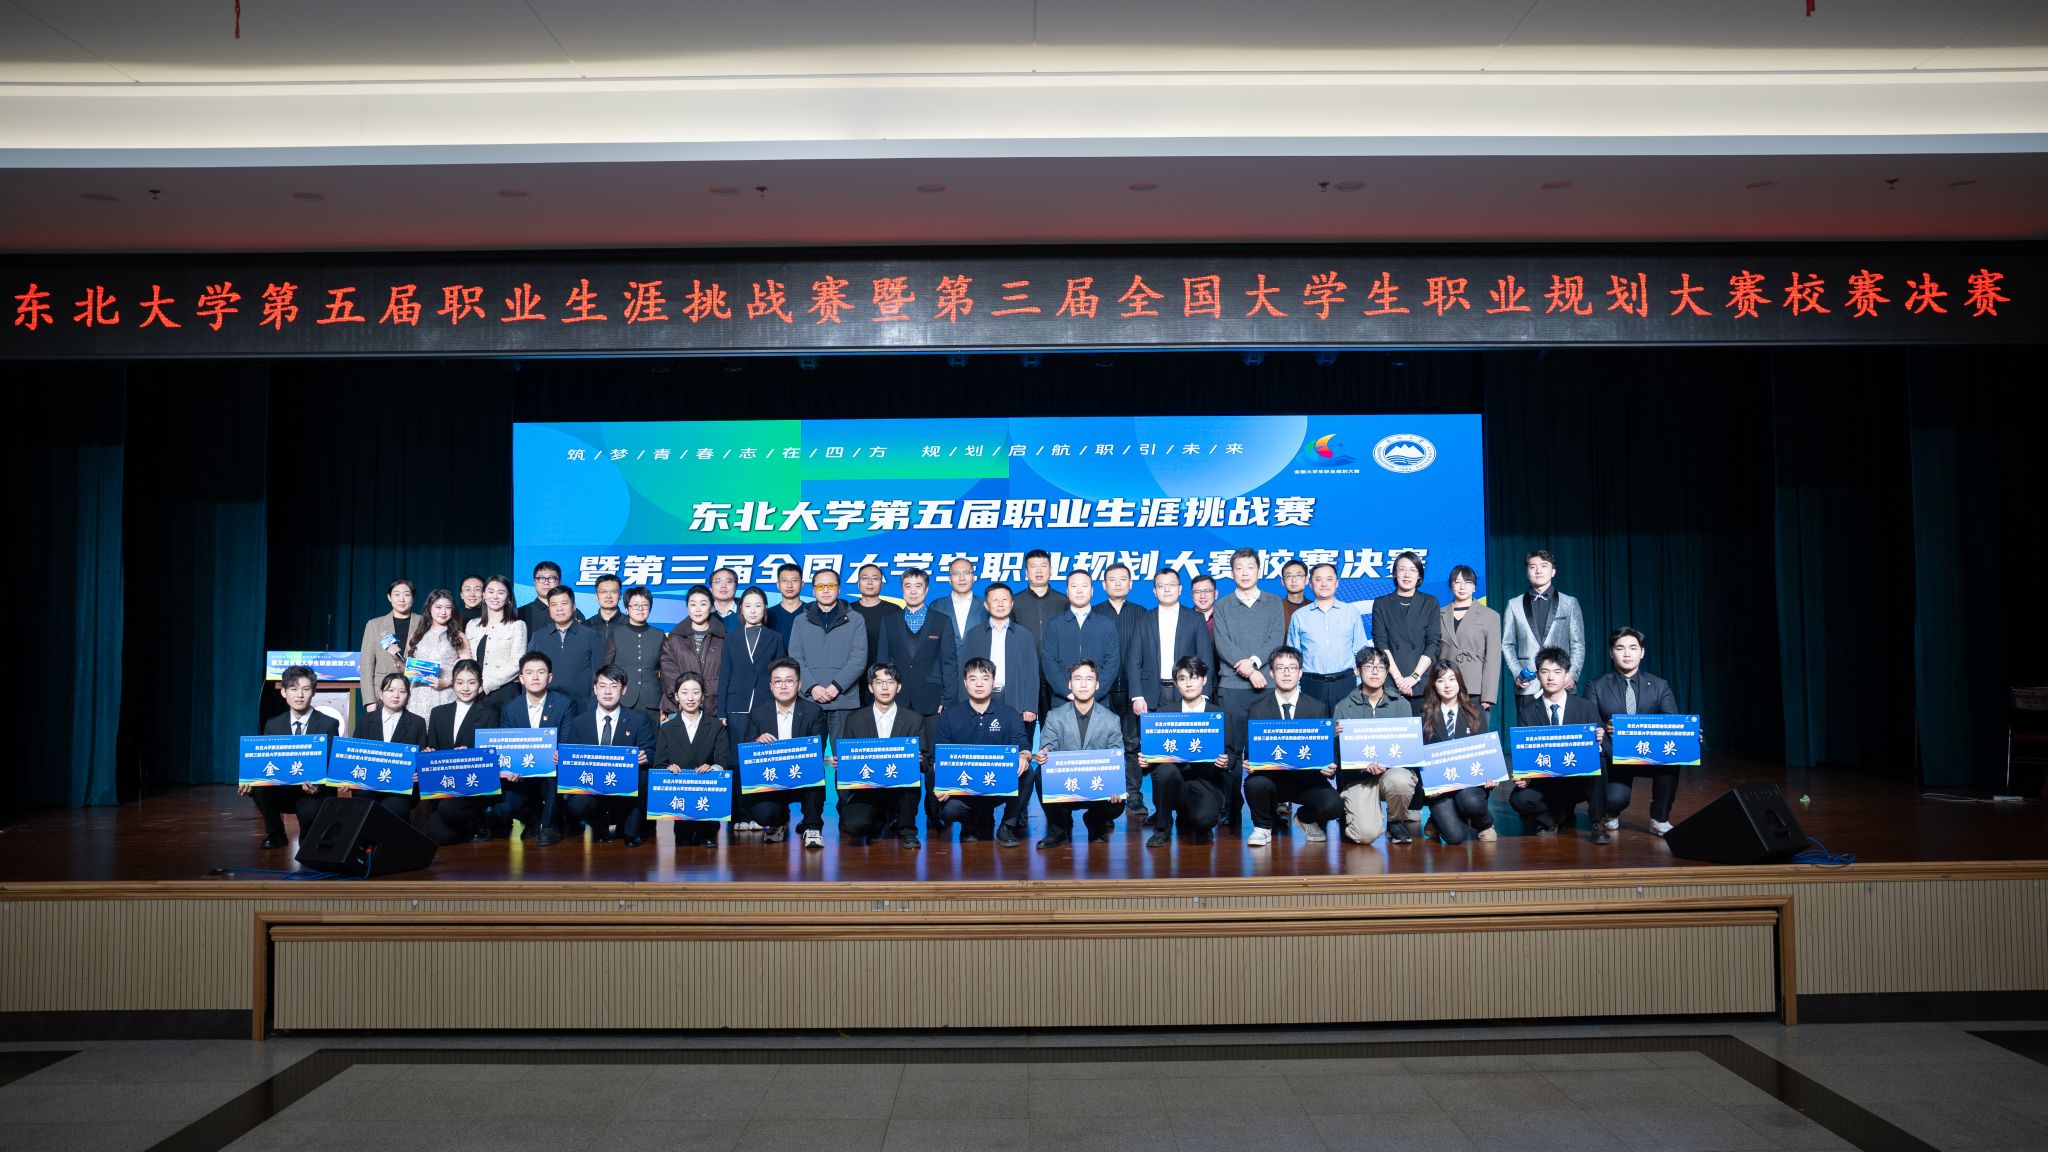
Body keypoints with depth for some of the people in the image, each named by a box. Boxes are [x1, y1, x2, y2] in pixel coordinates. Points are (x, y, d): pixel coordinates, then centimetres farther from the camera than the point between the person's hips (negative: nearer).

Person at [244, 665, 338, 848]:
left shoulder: (329, 725, -3)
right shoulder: (273, 725, 7)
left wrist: (317, 785, -30)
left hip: (313, 792, -3)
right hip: (281, 790, 3)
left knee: (309, 812, -35)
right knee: (258, 788, -28)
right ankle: (274, 834, -2)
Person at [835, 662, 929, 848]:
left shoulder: (915, 720, 6)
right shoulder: (855, 719, 8)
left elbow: (927, 764, 6)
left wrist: (919, 761, -18)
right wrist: (839, 762, -11)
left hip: (902, 789, -1)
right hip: (866, 789, 1)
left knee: (910, 776, -36)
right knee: (851, 826, -29)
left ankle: (907, 831, -7)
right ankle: (882, 822, 11)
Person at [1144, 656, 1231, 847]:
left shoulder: (1219, 714, 7)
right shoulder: (1165, 712, 10)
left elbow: (1228, 752, 4)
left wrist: (1225, 761, -19)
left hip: (1205, 782, -1)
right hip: (1174, 779, 1)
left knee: (1205, 818, -32)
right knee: (1165, 769, -34)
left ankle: (1188, 820, 11)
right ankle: (1162, 828, -8)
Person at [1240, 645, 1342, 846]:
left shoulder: (1318, 708, 5)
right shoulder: (1256, 709, 4)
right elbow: (1250, 750, 3)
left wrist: (1330, 768, -18)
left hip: (1307, 779, 1)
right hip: (1270, 777, -1)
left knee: (1334, 805, -27)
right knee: (1254, 784, -34)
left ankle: (1306, 817, 13)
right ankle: (1263, 826, 0)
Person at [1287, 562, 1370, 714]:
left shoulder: (1352, 613, 10)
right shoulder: (1298, 616, 9)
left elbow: (1361, 653, 10)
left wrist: (1361, 687, 3)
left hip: (1345, 684, 0)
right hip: (1312, 685, 0)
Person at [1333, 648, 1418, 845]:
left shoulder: (1400, 704, 9)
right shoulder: (1343, 707, 5)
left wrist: (1385, 762, -18)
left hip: (1393, 769, 2)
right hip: (1357, 777, -2)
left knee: (1400, 781, -37)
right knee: (1366, 834, -24)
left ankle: (1396, 821, -1)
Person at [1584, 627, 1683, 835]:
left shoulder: (1660, 687, 7)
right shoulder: (1596, 687, 2)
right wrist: (1604, 729, -28)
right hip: (1614, 757, -2)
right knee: (1615, 799, -30)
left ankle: (1660, 819, -11)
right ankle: (1612, 813, 12)